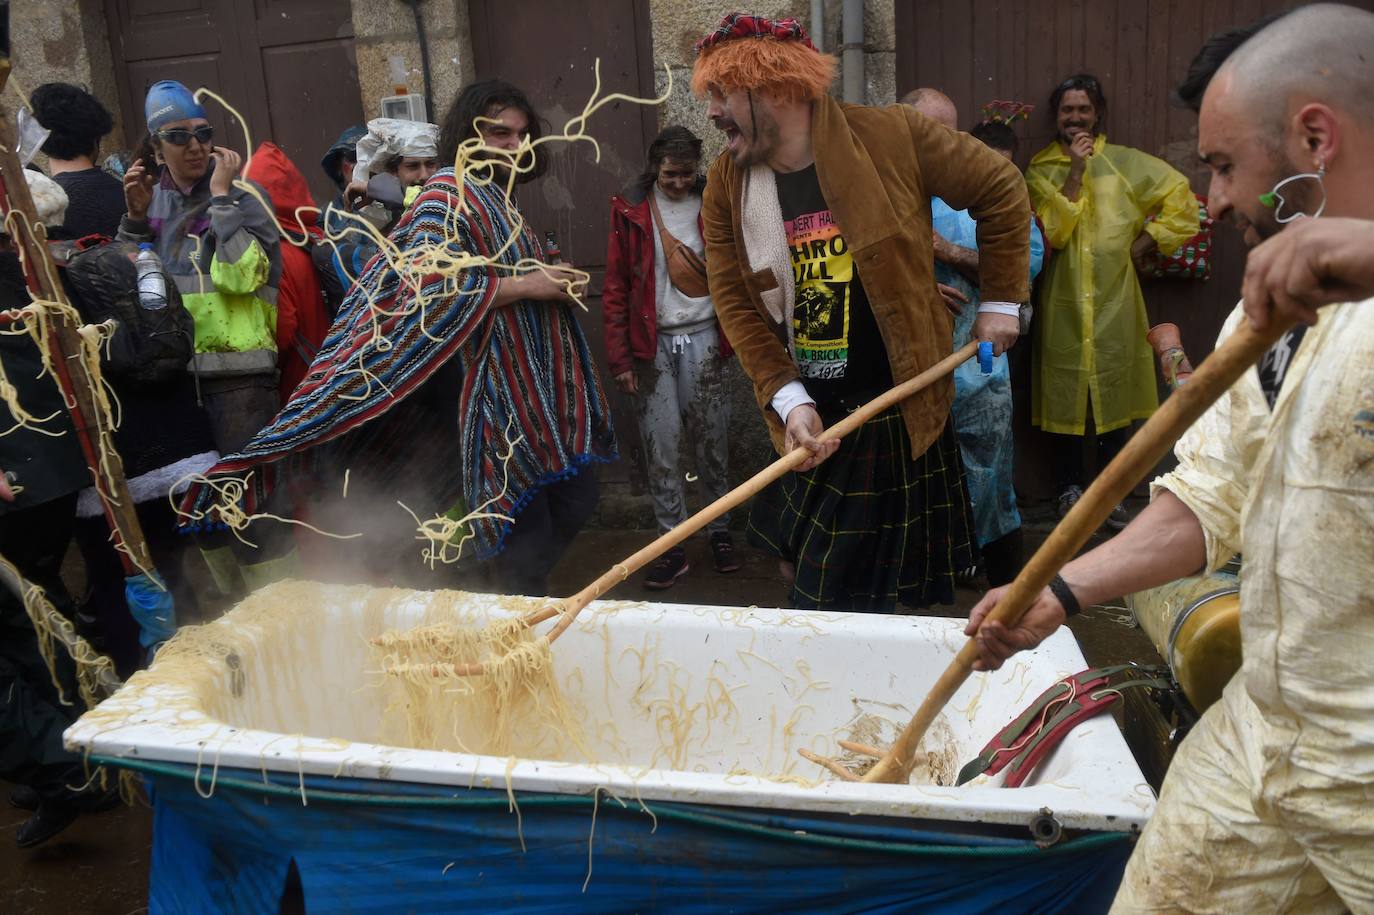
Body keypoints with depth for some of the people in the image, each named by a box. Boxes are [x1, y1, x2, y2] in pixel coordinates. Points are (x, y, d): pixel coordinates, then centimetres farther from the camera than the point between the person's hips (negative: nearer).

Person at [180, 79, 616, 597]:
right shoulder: (448, 194, -10)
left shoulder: (497, 198, 18)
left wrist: (554, 283, 11)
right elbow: (431, 292, -23)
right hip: (492, 396, -9)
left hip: (535, 389, 10)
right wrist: (524, 286, -19)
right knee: (524, 529, -5)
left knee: (576, 501, 13)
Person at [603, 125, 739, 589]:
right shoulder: (630, 209, 2)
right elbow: (616, 288, 1)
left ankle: (721, 530, 21)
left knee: (711, 441, 5)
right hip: (652, 342, 0)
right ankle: (673, 543, 11)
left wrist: (733, 335, -6)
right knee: (660, 446, 1)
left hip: (702, 337, 0)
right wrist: (620, 357, -3)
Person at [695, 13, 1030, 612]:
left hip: (898, 415, -4)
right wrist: (788, 400, -14)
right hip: (806, 421, 4)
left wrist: (1000, 302, 3)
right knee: (802, 570, 15)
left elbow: (1001, 189, 1)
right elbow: (735, 303, -3)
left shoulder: (892, 138, -11)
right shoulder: (726, 184, -1)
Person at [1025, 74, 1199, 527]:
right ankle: (1070, 486, 19)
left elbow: (1182, 201, 6)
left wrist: (1142, 245, -1)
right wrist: (1076, 172, -13)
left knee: (1114, 390, 4)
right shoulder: (1041, 170, 6)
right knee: (1065, 392, 5)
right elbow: (1051, 231, -9)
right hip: (1063, 301, 0)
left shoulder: (1126, 162, 5)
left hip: (1114, 298, 0)